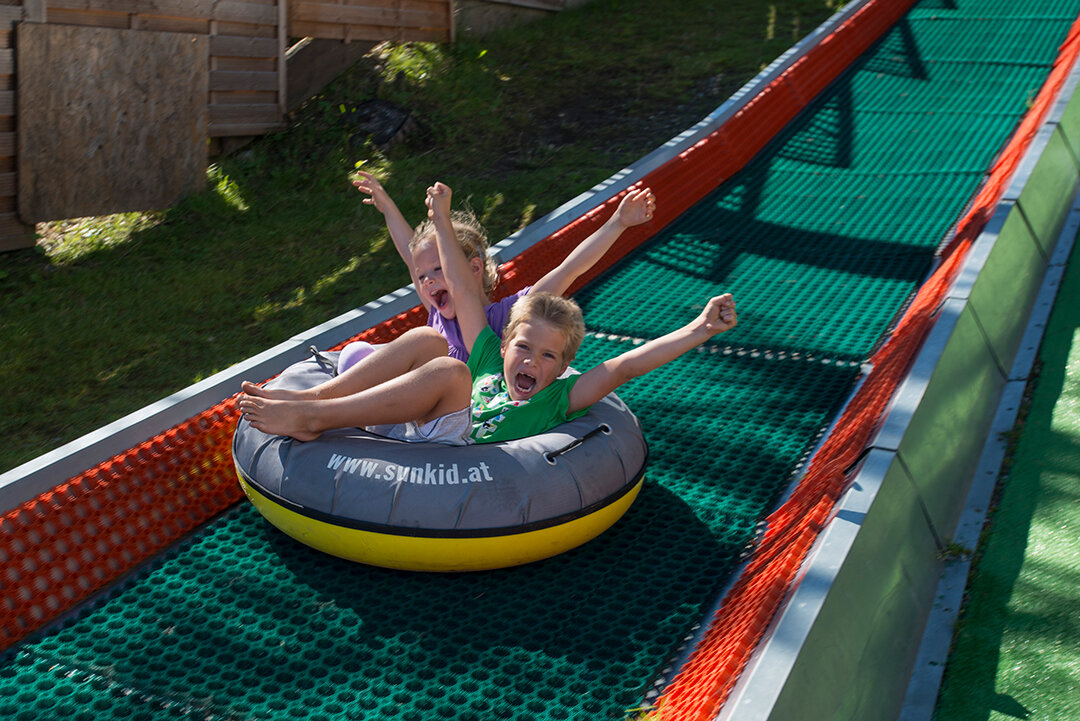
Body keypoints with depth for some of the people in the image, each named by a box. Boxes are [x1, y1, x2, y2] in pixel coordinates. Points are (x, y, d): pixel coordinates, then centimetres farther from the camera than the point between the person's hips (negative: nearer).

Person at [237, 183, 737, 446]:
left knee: (448, 372, -27)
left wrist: (699, 330, -15)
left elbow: (624, 366, -4)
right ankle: (311, 398, -17)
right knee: (428, 340, -6)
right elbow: (461, 288, 28)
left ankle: (312, 416, -30)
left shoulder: (559, 398, 9)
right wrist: (442, 222, 33)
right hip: (400, 439, 5)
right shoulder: (487, 365, 23)